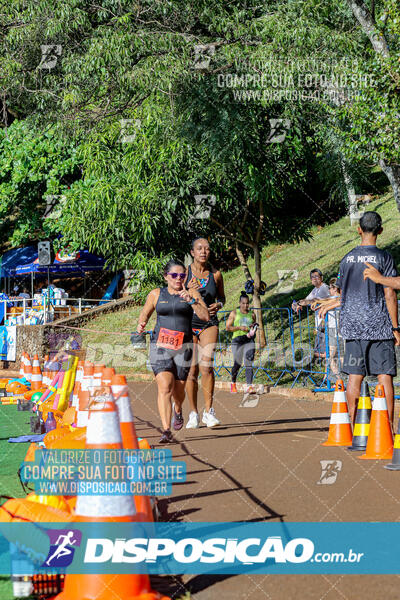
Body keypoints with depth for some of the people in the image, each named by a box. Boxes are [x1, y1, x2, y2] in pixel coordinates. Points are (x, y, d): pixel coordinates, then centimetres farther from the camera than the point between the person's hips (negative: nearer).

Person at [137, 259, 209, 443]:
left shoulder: (191, 293, 3)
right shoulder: (156, 294, 6)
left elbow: (205, 316, -7)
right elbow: (145, 313, 20)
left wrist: (191, 301, -19)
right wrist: (141, 324, -1)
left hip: (183, 347, 1)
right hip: (160, 346, -1)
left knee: (178, 389, 10)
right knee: (164, 388, -16)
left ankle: (178, 410, 47)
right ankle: (166, 431, -19)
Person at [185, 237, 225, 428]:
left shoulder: (215, 274, 5)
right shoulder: (185, 273, 0)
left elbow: (222, 297, 18)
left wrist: (219, 305, -4)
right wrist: (188, 292, -18)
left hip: (209, 323, 1)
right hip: (188, 324, -1)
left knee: (206, 366, -14)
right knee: (192, 369, -1)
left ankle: (208, 411, -5)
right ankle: (193, 413, 9)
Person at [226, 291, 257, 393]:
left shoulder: (252, 315, 13)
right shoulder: (234, 313, 5)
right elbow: (228, 327, 0)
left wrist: (253, 328, 2)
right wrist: (240, 327, -12)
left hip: (249, 340, 2)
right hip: (237, 340, -2)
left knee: (249, 363, -12)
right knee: (237, 364, 2)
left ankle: (249, 386, -17)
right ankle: (233, 383, 28)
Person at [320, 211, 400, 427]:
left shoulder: (347, 259, 7)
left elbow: (349, 295, 11)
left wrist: (328, 306, 31)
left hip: (353, 326, 4)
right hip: (379, 325, -4)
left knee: (354, 377, 6)